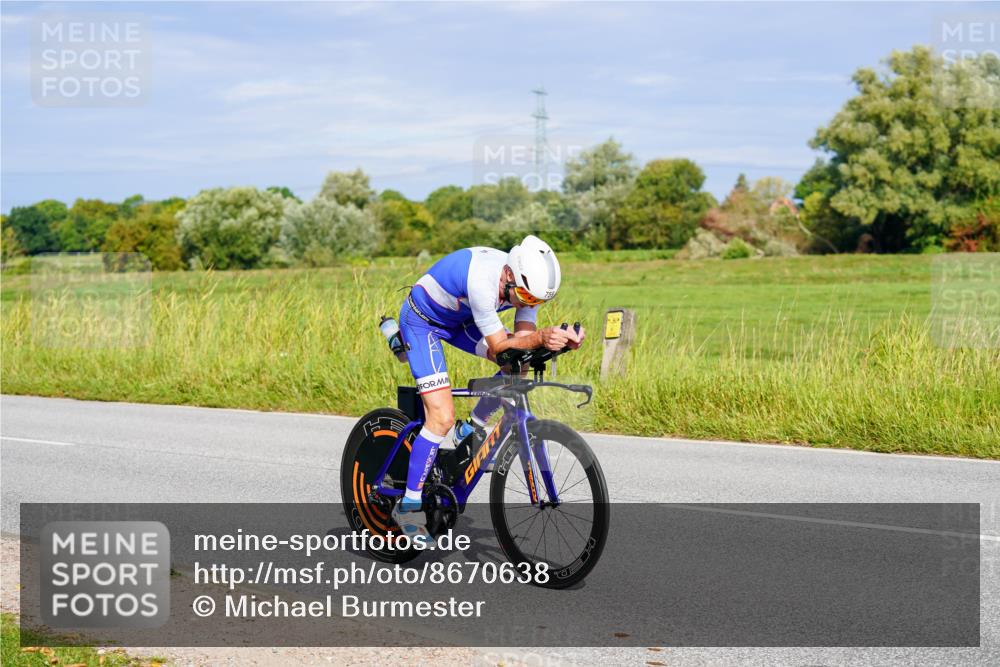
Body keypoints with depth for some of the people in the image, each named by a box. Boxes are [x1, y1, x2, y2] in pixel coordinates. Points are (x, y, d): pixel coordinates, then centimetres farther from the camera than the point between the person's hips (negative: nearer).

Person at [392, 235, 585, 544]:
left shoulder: (526, 282, -17)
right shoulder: (483, 279, -39)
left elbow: (523, 338, -18)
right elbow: (498, 346, -34)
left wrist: (561, 339, -37)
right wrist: (541, 337, -49)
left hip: (457, 319, 8)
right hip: (421, 321, -7)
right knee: (442, 417, -17)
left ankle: (473, 427, 14)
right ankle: (409, 504, -5)